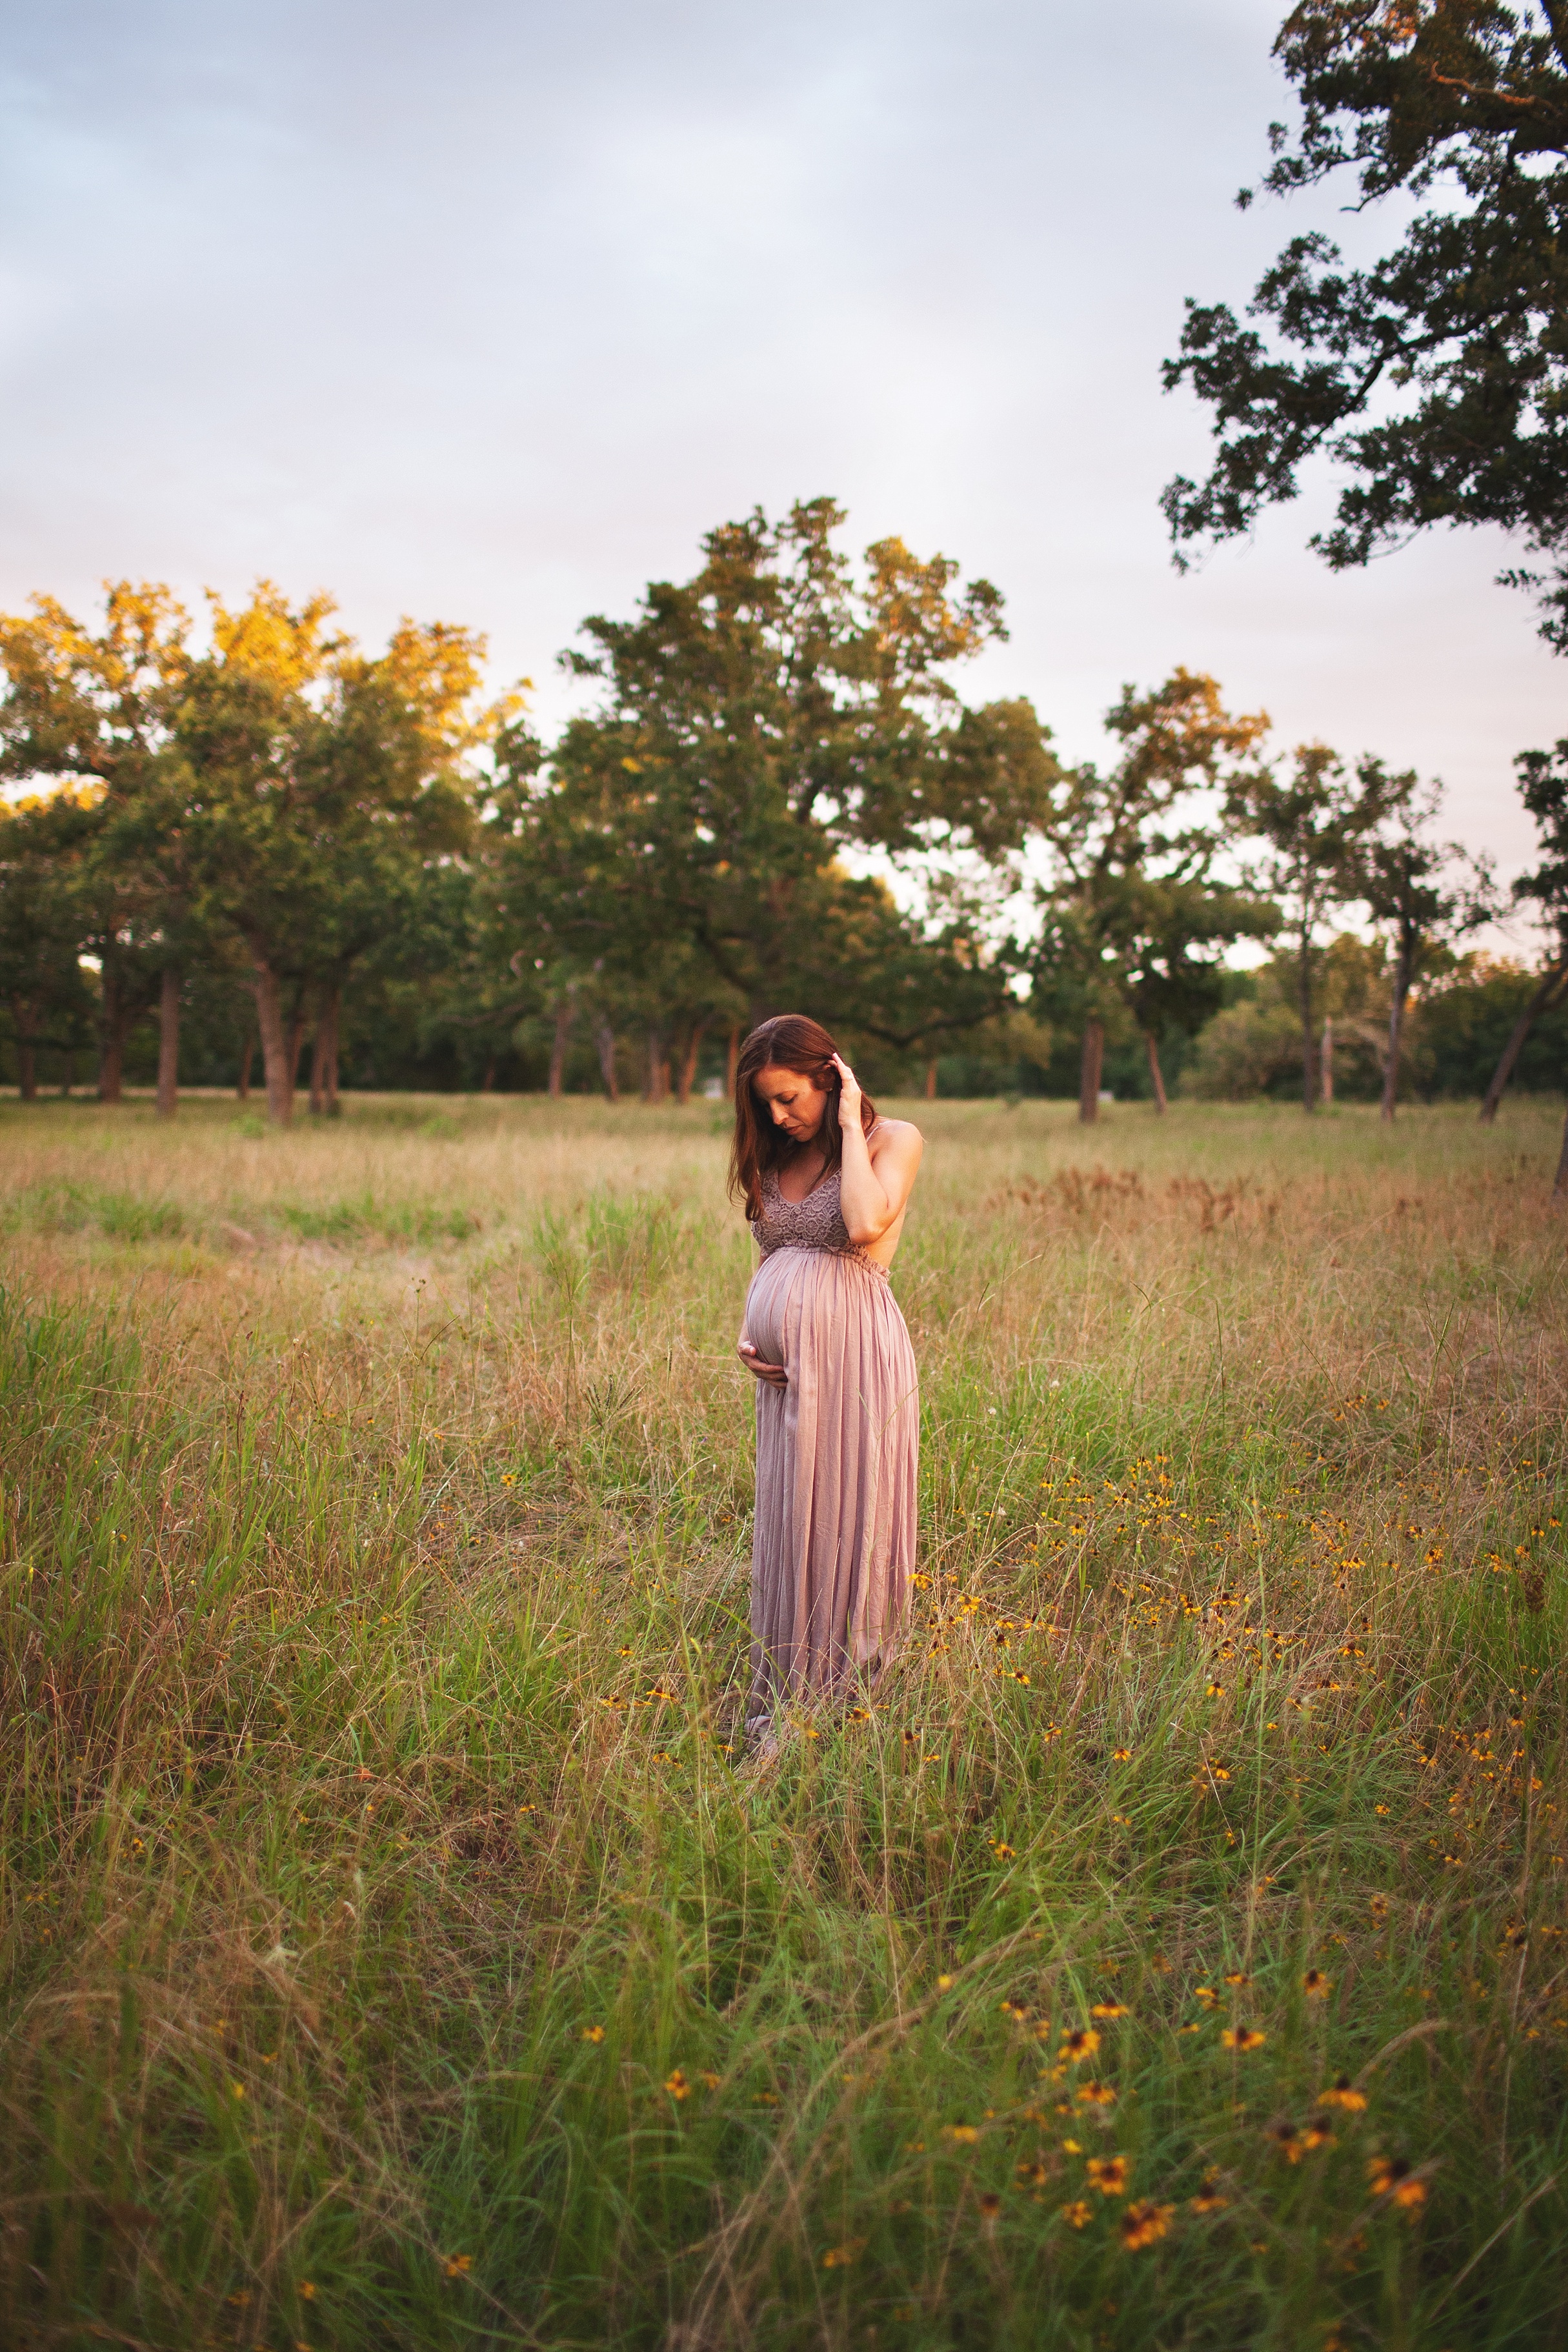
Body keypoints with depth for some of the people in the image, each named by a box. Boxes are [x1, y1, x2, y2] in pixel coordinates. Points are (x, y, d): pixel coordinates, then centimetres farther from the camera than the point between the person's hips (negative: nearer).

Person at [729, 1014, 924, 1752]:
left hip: (856, 1351, -6)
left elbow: (865, 1225, -23)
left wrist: (849, 1124, -13)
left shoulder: (894, 1138, -4)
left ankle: (847, 1694, 11)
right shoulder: (776, 1157, 14)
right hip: (786, 1363, 6)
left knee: (846, 1521, -1)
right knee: (788, 1524, 11)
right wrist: (747, 1331, 5)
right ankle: (782, 1704, 22)